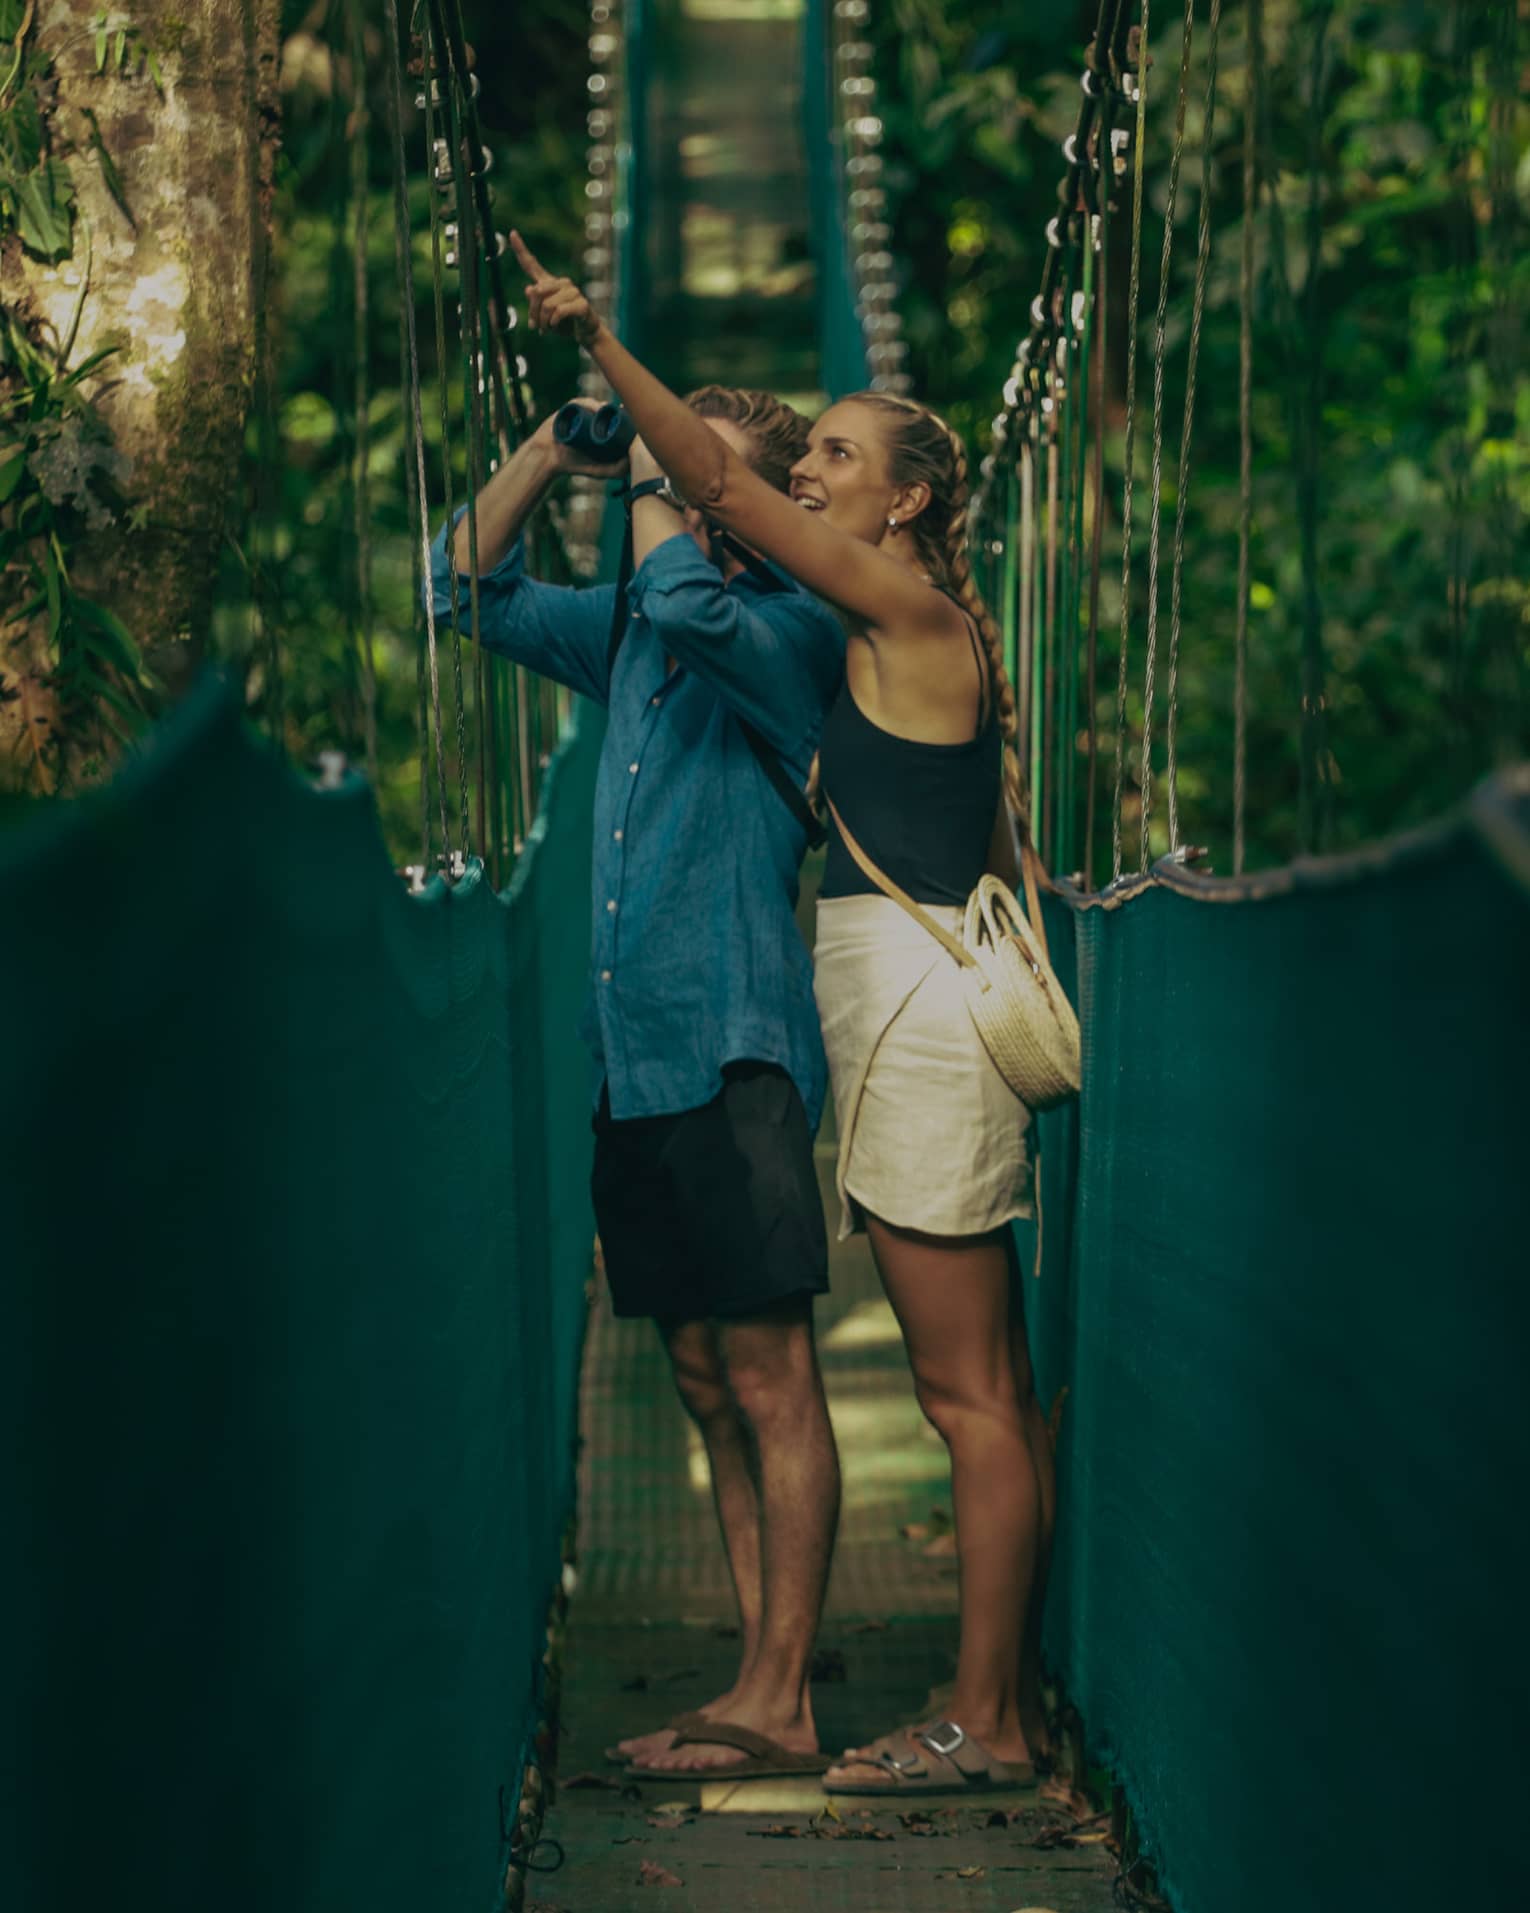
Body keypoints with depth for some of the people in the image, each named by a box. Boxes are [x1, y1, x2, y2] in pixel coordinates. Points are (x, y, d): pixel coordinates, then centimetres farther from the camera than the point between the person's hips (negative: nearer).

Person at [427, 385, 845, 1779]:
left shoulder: (795, 633, -4)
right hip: (634, 1052, 8)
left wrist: (649, 482, -7)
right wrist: (552, 453, 12)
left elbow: (690, 605, -25)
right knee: (708, 1383, 9)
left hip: (734, 1050, -8)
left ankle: (778, 1709, -1)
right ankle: (764, 1688, 16)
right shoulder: (628, 631, 18)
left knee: (768, 1381, -5)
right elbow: (465, 588, 24)